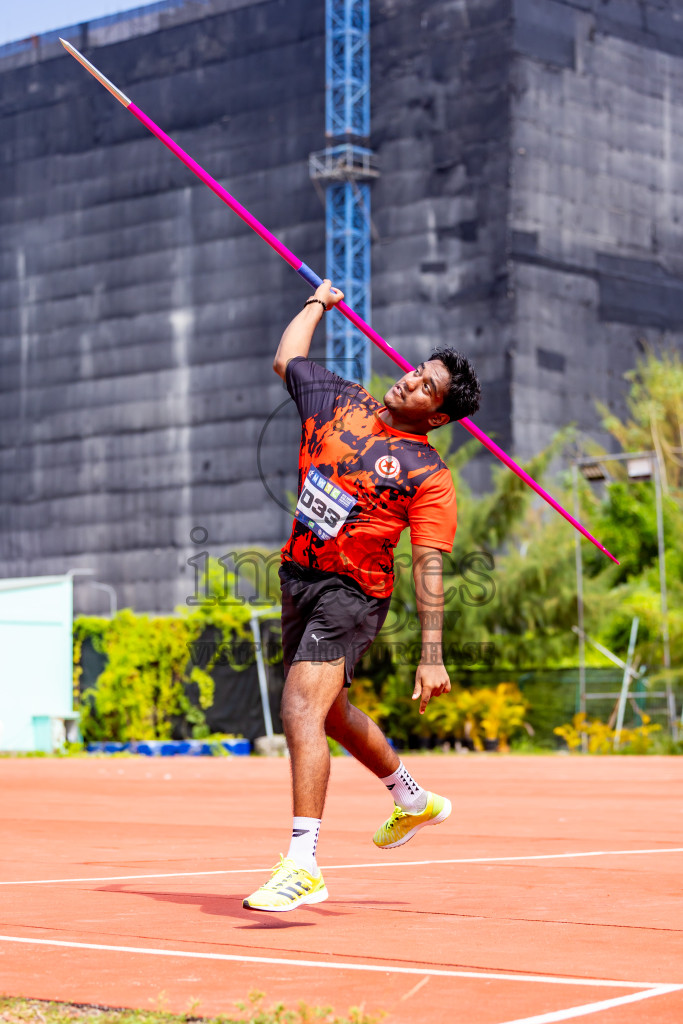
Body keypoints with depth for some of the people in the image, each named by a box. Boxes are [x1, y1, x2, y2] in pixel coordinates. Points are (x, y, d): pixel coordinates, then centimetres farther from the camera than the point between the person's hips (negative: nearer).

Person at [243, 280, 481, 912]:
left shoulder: (428, 476, -11)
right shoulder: (341, 403, 7)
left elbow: (428, 568, -16)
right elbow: (287, 360, 24)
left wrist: (431, 655, -21)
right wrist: (317, 304, 31)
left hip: (350, 592, -8)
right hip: (299, 578, 8)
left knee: (302, 710, -24)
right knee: (333, 716, 23)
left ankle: (303, 866, -26)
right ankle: (414, 801, 48)